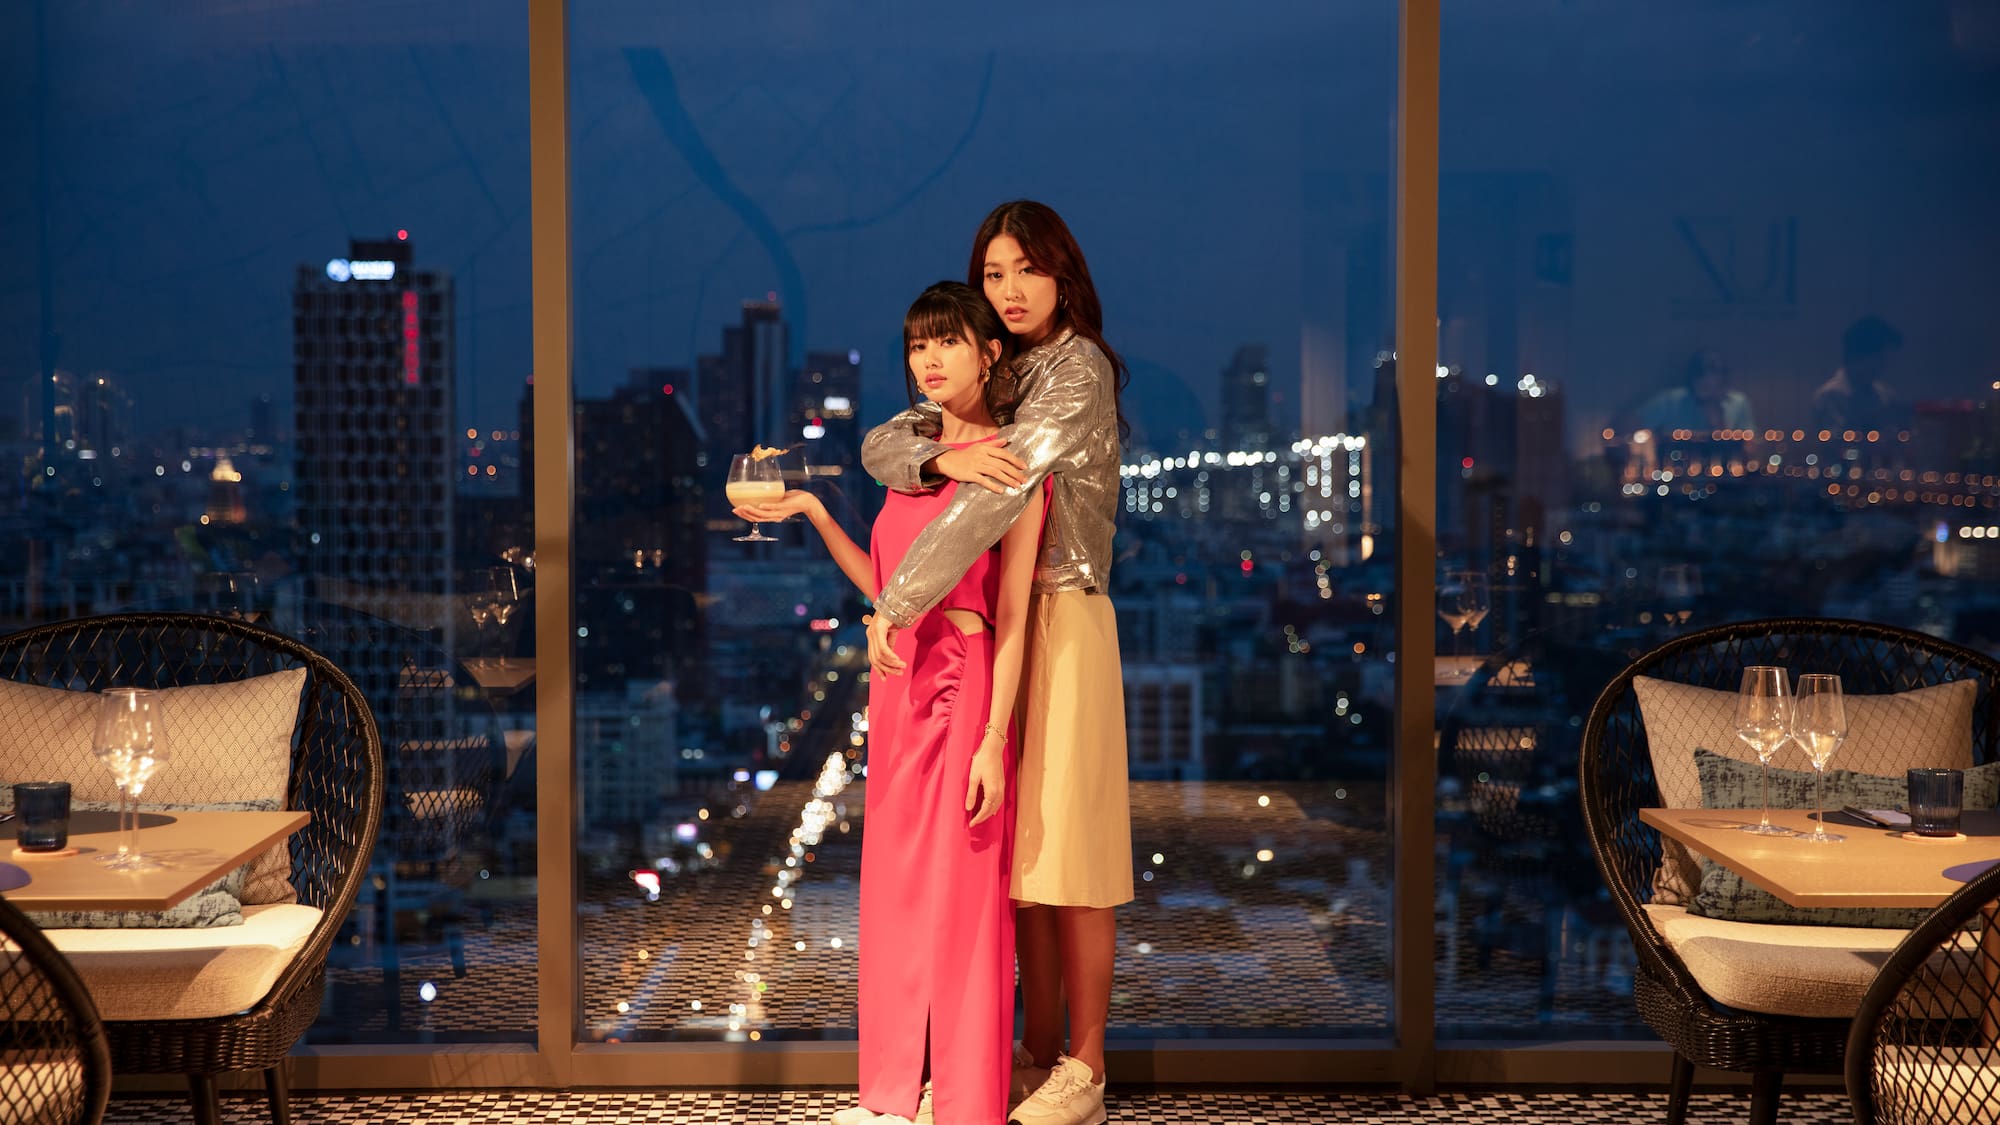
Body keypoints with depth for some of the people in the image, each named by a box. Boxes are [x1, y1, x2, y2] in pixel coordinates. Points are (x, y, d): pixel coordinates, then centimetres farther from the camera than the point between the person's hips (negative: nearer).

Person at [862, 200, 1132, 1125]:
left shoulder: (1079, 370, -10)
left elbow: (998, 498, -21)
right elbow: (880, 446, 4)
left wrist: (892, 606, -22)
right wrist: (944, 456, -20)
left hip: (1060, 622, -7)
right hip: (990, 624, 7)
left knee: (1065, 847, -2)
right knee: (1019, 850, 10)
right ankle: (1039, 1050, 19)